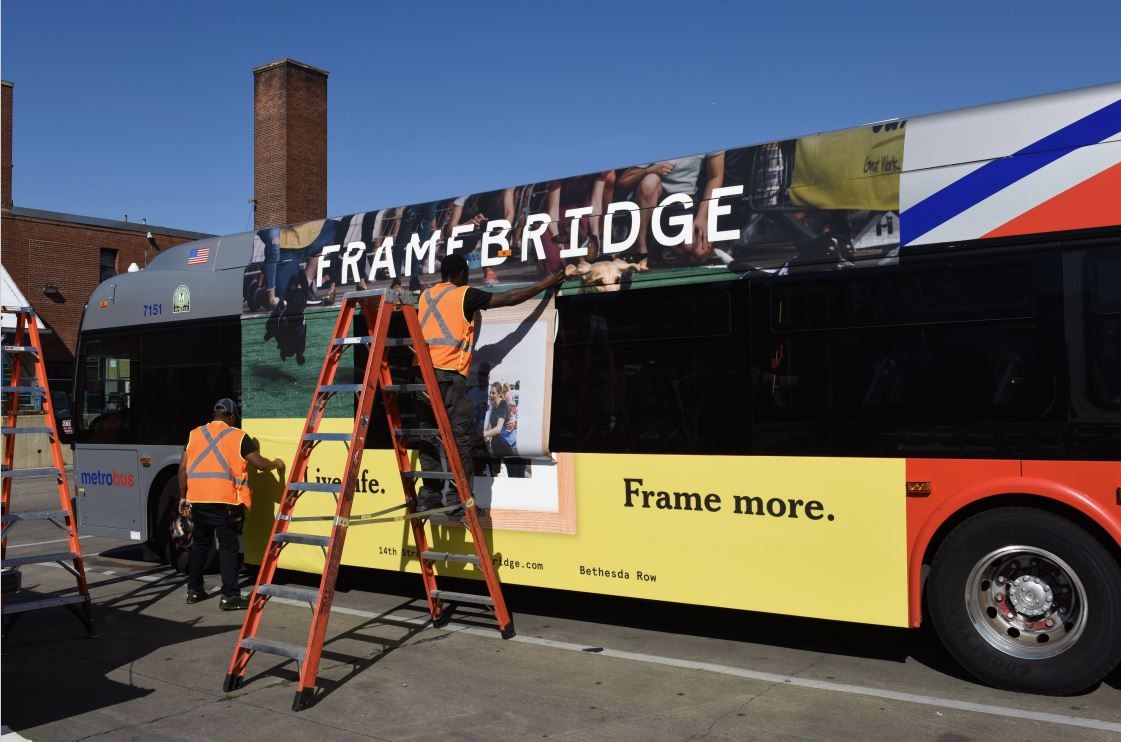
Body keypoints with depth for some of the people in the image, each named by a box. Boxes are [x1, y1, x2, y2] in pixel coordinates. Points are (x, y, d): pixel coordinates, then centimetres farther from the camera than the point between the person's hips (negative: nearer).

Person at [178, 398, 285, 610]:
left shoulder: (194, 434, 12)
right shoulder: (238, 437, 0)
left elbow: (183, 468, 10)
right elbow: (260, 464, 0)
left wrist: (183, 497, 17)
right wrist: (276, 464, 21)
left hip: (197, 500, 5)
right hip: (224, 501, -5)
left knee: (200, 543, 18)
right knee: (228, 546, -1)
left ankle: (193, 590, 26)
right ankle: (229, 596, -4)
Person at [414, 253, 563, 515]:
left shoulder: (426, 295, 19)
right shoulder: (464, 295, 0)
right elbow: (508, 298, 1)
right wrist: (545, 284, 10)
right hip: (448, 375, -7)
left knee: (430, 436, 10)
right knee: (461, 436, -3)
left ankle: (429, 495, 9)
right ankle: (457, 498, -5)